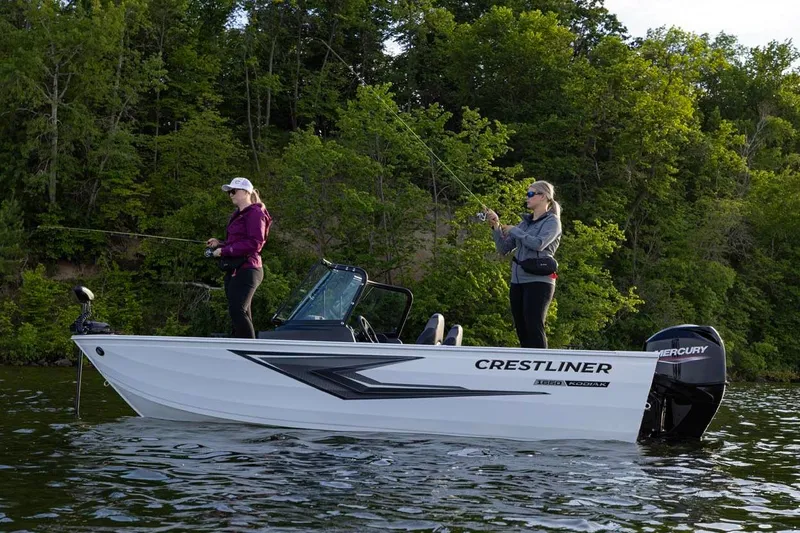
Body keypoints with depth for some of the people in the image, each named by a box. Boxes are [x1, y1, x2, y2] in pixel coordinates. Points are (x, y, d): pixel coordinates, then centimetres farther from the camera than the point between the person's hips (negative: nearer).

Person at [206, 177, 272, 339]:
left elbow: (255, 243, -17)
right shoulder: (237, 215, 21)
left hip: (246, 270, -10)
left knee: (237, 310, -19)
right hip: (234, 270, 10)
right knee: (241, 314, 9)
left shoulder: (255, 213, -7)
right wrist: (220, 244, 9)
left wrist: (224, 250, -17)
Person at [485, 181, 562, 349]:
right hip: (517, 281, 7)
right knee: (521, 329, 5)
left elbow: (538, 244, -17)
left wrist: (513, 230, -6)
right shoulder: (525, 222, 19)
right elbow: (503, 248, 17)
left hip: (538, 281, -7)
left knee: (534, 327, -13)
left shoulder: (552, 221, 2)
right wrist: (496, 227, 2)